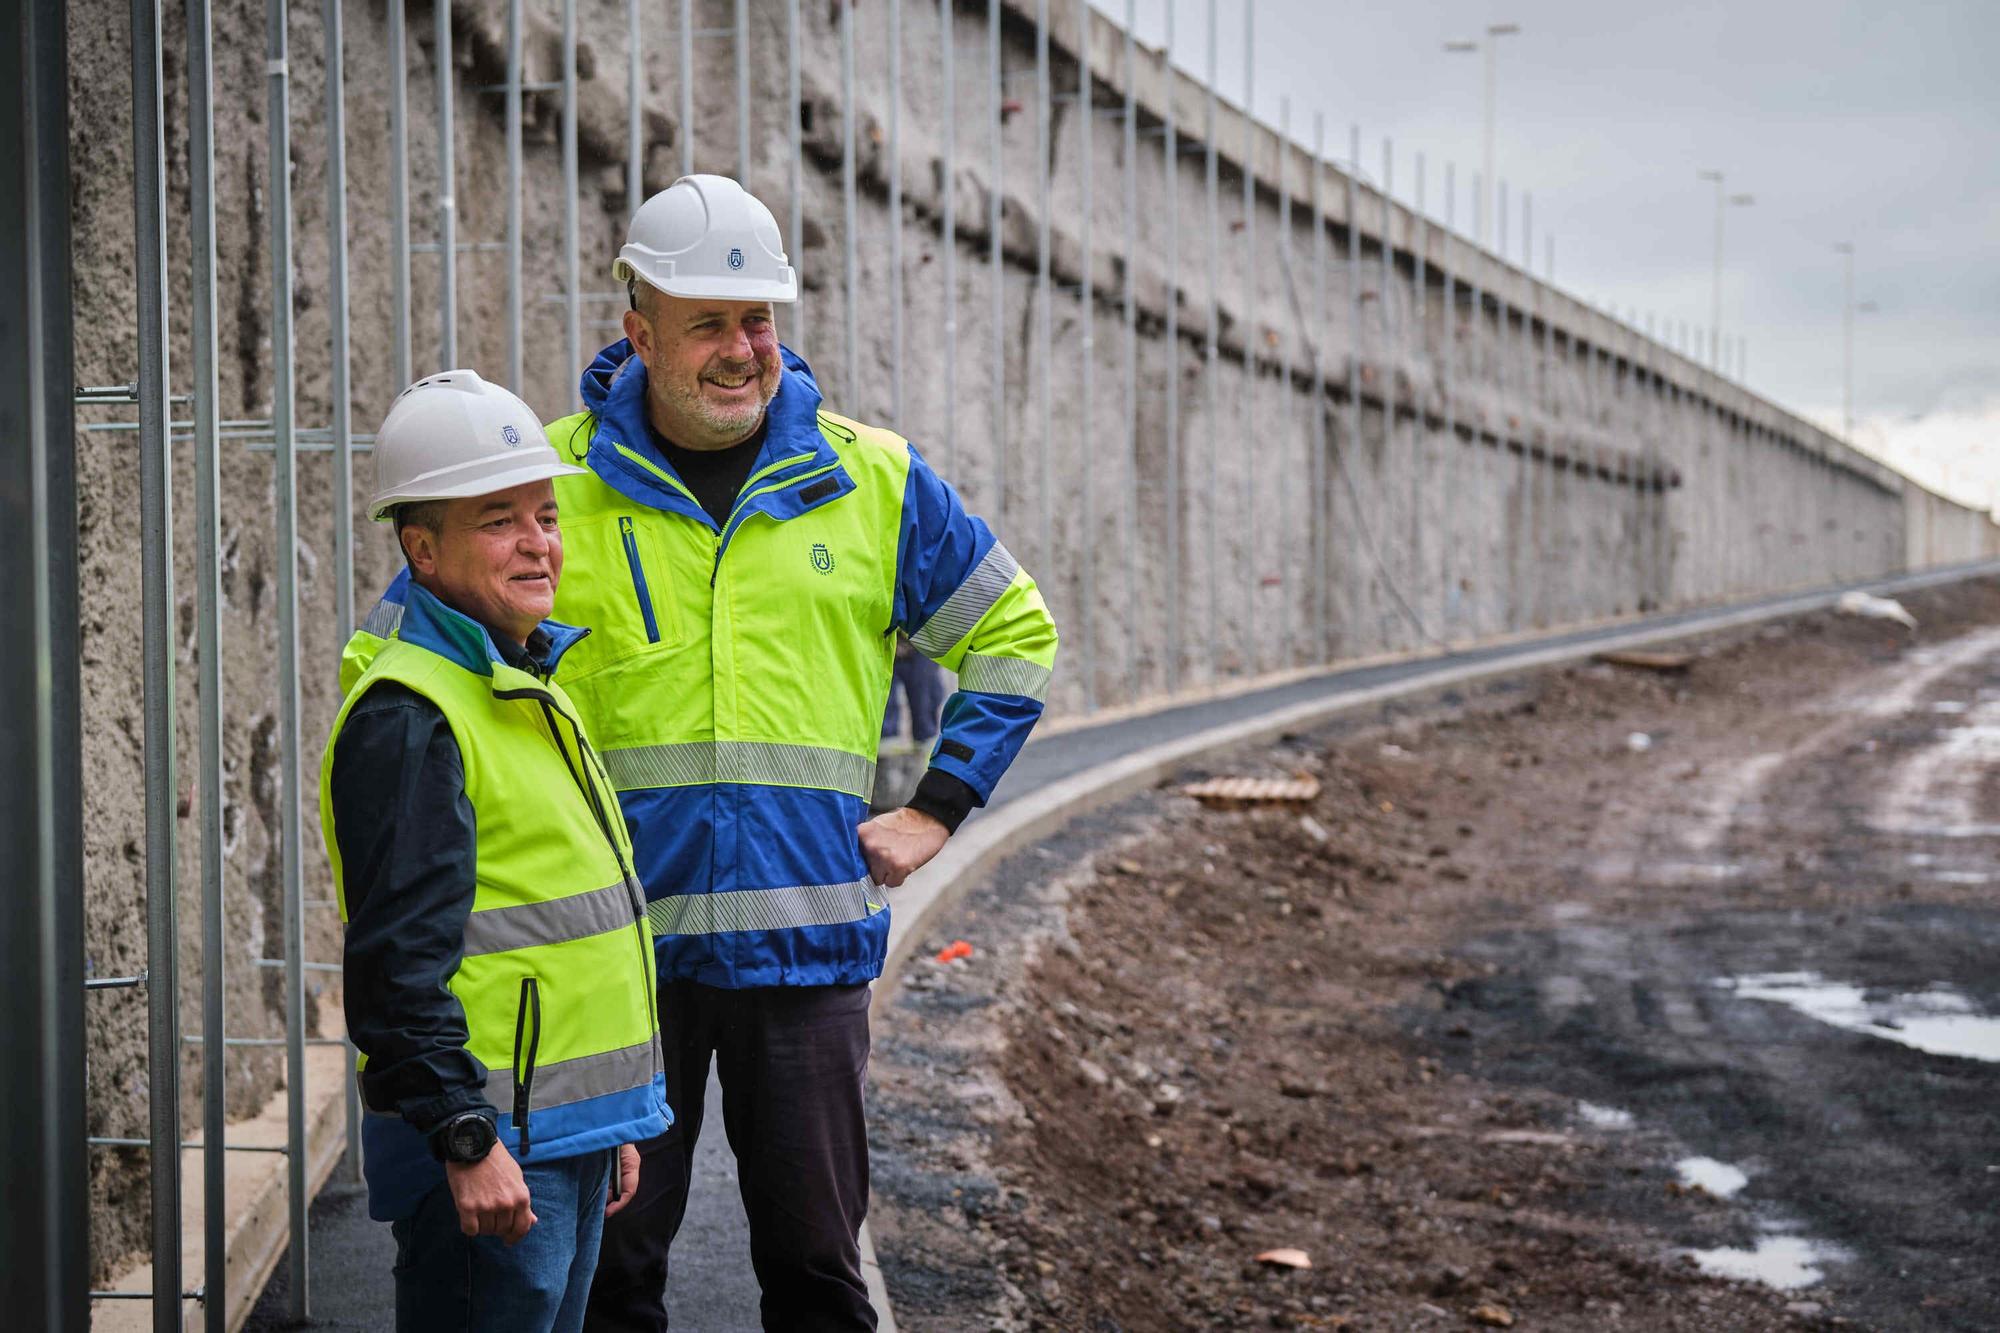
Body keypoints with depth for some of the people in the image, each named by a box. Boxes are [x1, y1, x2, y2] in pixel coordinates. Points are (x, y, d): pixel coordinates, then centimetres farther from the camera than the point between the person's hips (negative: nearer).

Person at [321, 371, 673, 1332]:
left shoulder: (533, 690, 17)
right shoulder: (409, 718, -15)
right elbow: (400, 954, -20)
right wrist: (465, 1140, -23)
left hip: (569, 1133, 10)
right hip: (490, 1149, -9)